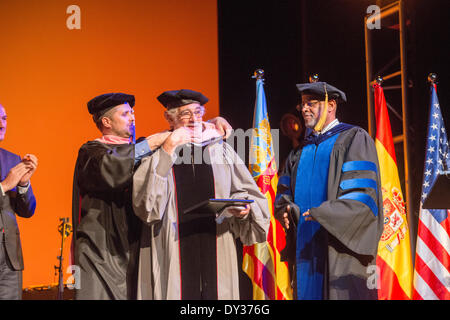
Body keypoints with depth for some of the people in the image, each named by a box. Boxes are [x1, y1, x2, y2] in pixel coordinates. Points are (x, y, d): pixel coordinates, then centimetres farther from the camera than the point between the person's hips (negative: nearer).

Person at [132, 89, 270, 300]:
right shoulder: (158, 153, 4)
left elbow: (246, 192, 12)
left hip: (216, 249, 2)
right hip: (173, 253, -2)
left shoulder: (221, 150, 12)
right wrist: (167, 151, -15)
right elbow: (145, 200, -12)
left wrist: (243, 209, -10)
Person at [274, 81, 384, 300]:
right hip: (306, 246, 6)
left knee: (343, 294, -8)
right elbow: (284, 191, 19)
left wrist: (324, 213, -20)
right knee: (307, 292, 4)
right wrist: (285, 208, -4)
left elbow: (363, 192, -10)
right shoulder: (300, 151, 20)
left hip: (341, 244, -5)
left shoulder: (354, 139, 1)